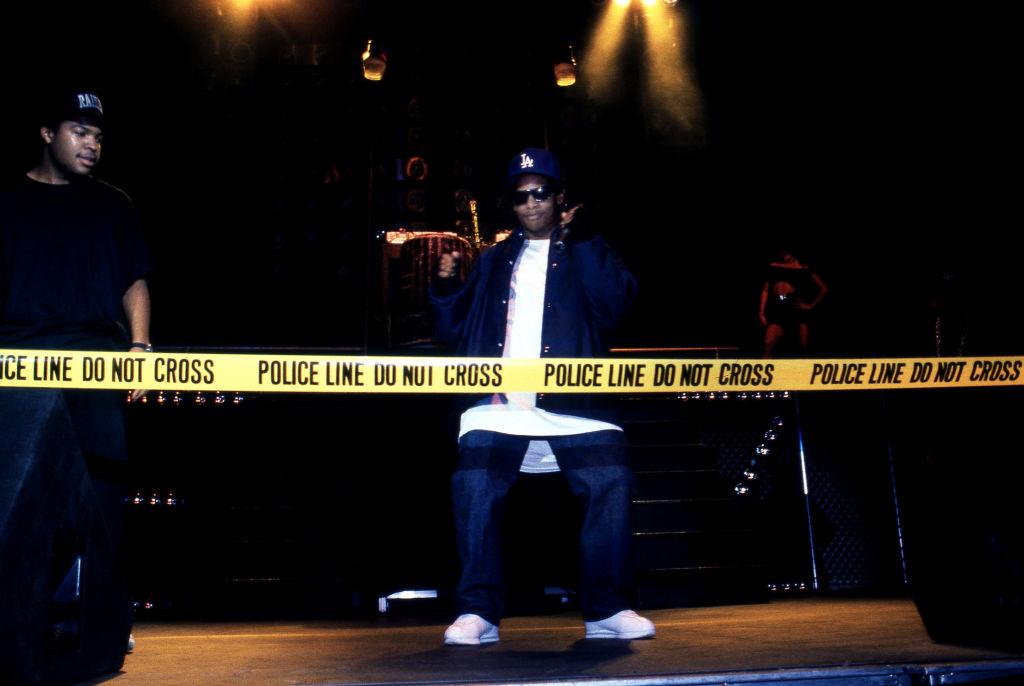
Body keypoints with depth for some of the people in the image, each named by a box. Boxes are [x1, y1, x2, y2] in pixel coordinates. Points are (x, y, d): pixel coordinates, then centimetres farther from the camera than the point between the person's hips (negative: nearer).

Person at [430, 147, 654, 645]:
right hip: (499, 404, 1)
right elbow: (455, 331, 19)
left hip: (570, 404, -1)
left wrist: (578, 239, -7)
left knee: (610, 481, -16)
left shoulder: (586, 253, 15)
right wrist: (446, 287, 2)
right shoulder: (495, 261, 21)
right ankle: (478, 612, -6)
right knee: (474, 487, -17)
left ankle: (607, 609, -3)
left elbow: (614, 304, -6)